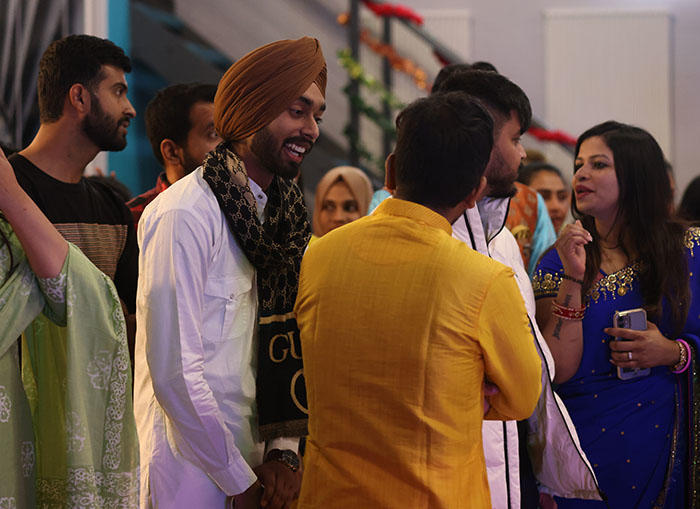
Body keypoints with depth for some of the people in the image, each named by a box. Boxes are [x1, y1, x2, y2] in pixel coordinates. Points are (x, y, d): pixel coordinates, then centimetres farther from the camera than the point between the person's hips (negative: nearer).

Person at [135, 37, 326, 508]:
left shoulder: (284, 212, 8)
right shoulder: (185, 216, -16)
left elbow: (287, 344, 10)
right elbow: (175, 372, -19)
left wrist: (285, 449, -3)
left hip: (253, 464, 7)